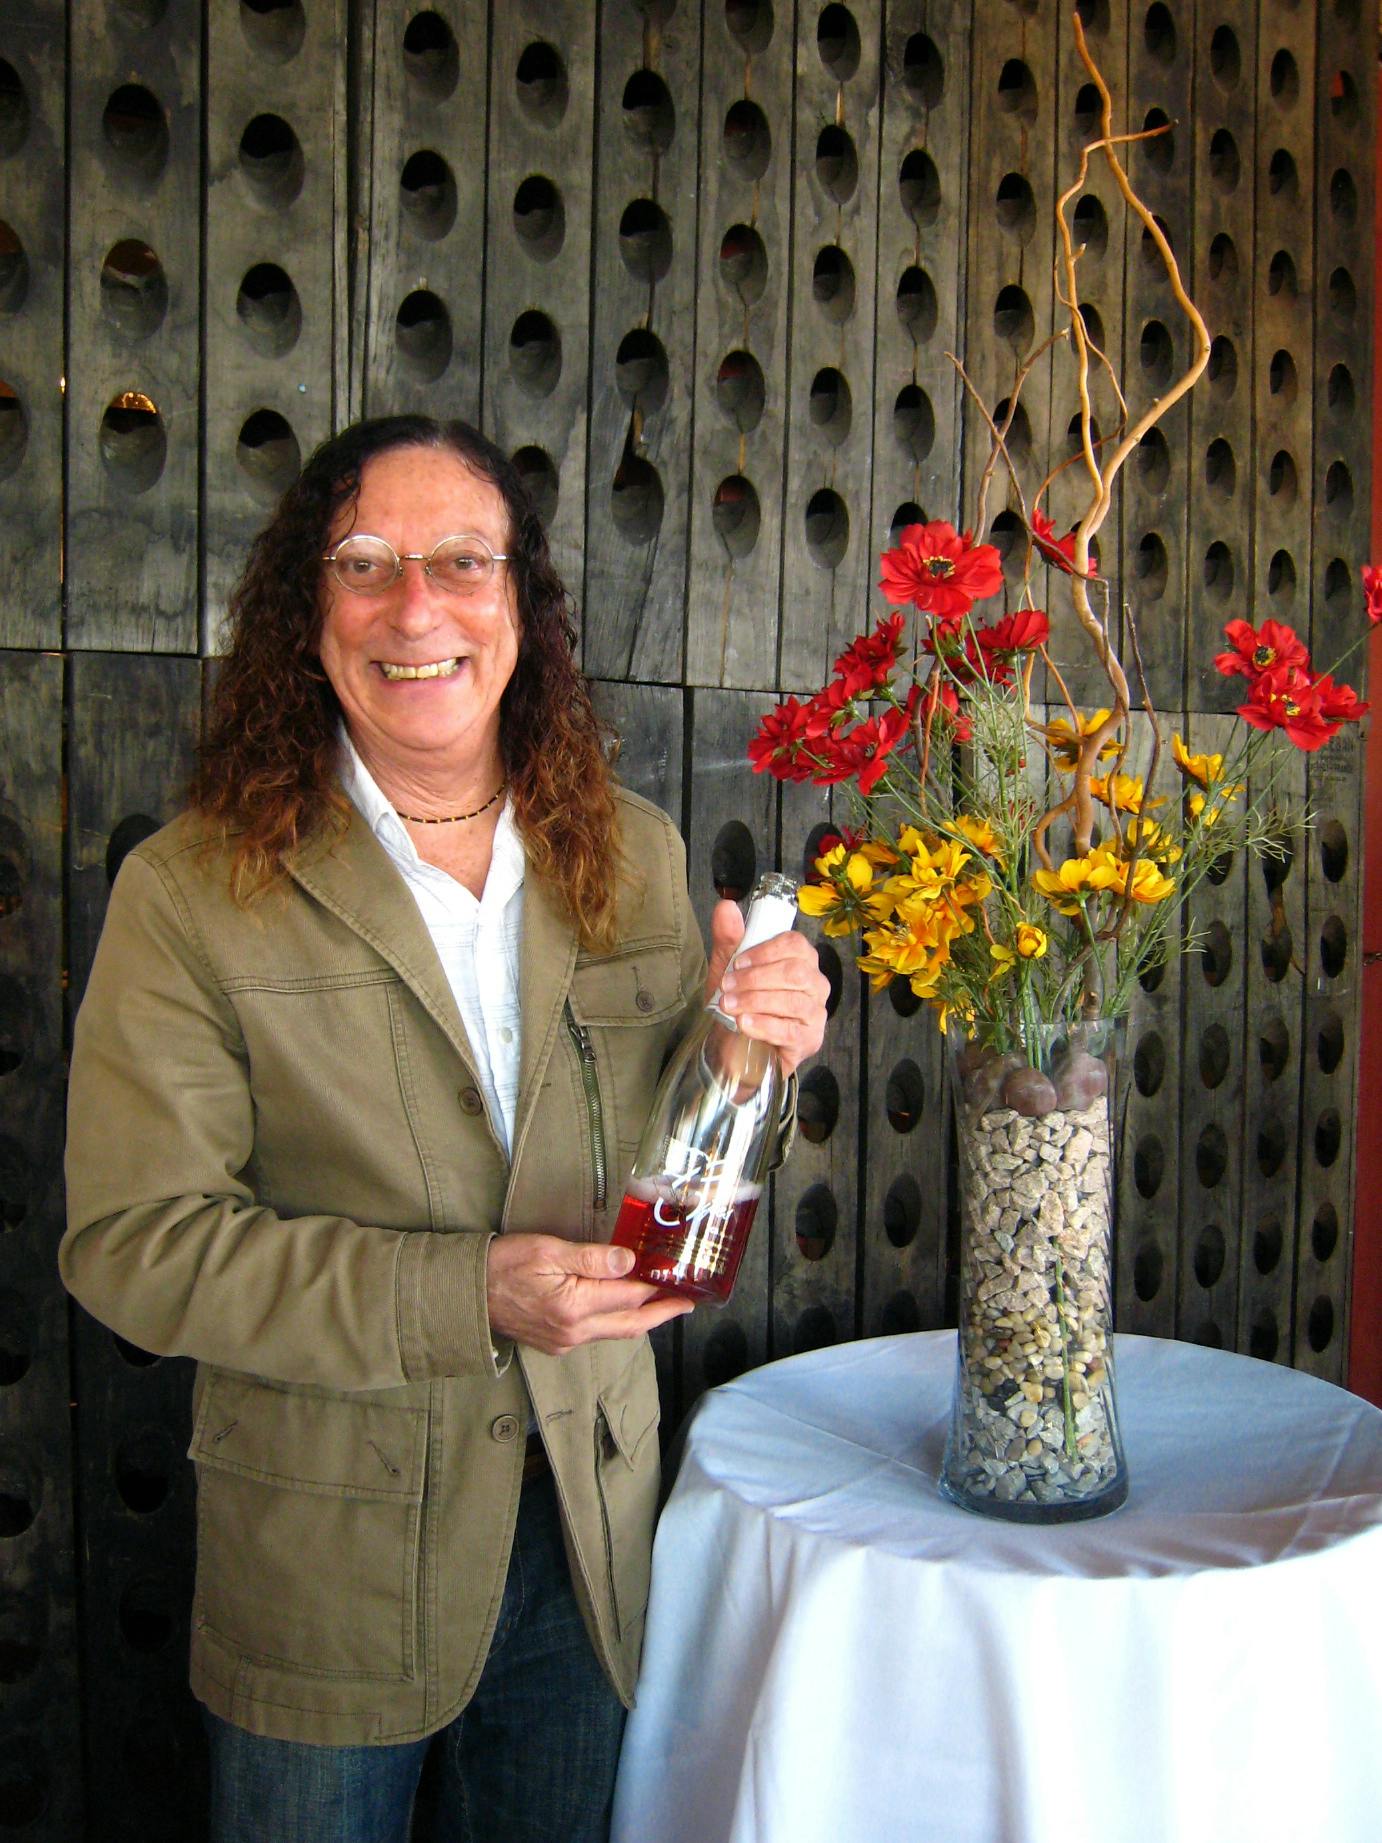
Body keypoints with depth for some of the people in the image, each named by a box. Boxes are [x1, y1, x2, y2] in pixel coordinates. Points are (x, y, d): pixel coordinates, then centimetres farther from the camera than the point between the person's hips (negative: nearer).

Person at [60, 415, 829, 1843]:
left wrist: (749, 1055, -15)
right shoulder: (191, 890, -13)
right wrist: (464, 1296, -23)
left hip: (588, 1529, 4)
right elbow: (134, 1242, -16)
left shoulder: (634, 856, 0)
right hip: (323, 1563, -3)